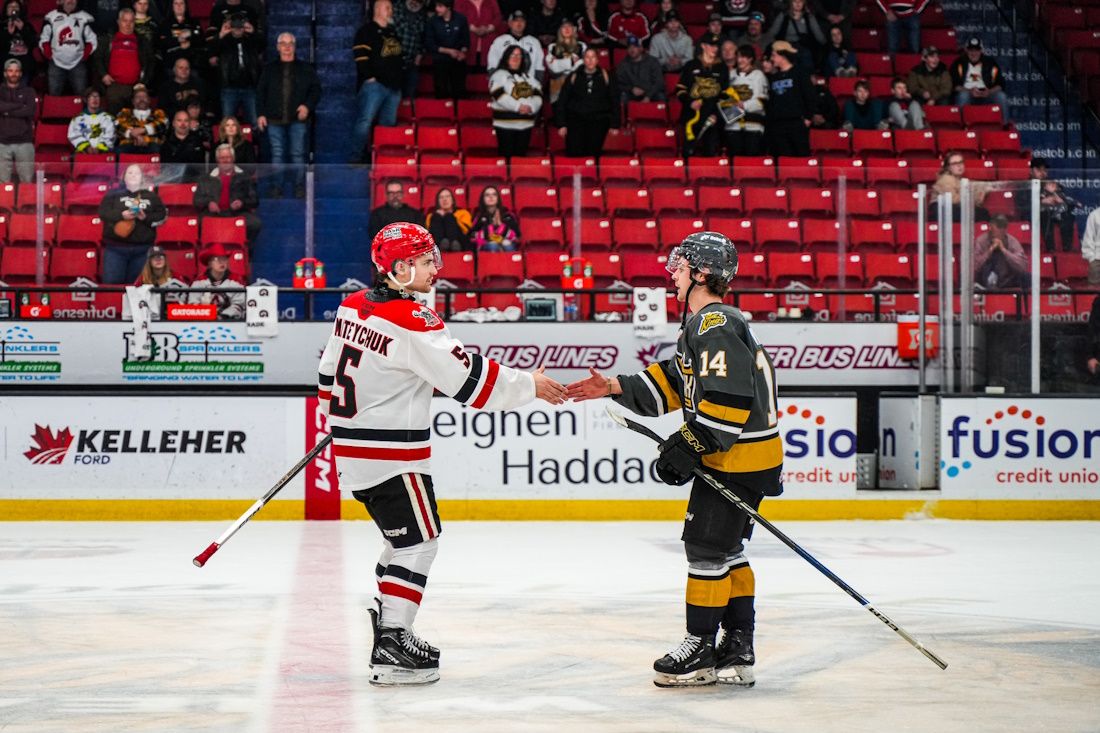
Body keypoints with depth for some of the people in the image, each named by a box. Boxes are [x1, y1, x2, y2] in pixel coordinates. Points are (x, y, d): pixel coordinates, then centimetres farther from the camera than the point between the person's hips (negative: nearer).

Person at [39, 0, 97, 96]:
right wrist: (49, 55, -2)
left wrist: (85, 56, -3)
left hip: (78, 64, 0)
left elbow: (92, 40, 7)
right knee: (54, 95, 0)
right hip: (56, 63, 0)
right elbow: (43, 39, 9)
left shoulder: (85, 18, 4)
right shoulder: (51, 18, 4)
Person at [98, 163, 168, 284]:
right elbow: (103, 212, -3)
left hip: (142, 250, 2)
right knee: (112, 283, -7)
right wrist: (121, 215, -18)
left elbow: (162, 216, 7)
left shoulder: (151, 196, 11)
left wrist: (146, 218, -11)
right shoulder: (114, 194, 5)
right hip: (115, 248, -2)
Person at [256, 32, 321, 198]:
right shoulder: (270, 69, 13)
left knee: (297, 154, -4)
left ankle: (299, 186, 2)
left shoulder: (305, 68, 11)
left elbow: (316, 89, 8)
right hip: (275, 120, 1)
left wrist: (308, 106, -8)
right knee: (277, 154, 0)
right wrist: (261, 114, 2)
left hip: (298, 118, -1)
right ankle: (278, 186, 6)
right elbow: (260, 93, 12)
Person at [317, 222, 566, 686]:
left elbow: (330, 371, 18)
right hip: (391, 454, -9)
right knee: (418, 540, -3)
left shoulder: (353, 307, 8)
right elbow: (468, 378, -17)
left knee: (404, 537, 20)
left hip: (353, 446, 9)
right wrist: (528, 385, -7)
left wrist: (340, 418, 33)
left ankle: (387, 626, 27)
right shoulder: (413, 321, -19)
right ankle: (391, 647, -8)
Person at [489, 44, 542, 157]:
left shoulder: (528, 76, 20)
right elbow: (499, 95, -13)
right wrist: (518, 106, -19)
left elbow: (538, 94, 10)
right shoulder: (499, 75, 2)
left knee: (521, 155, 6)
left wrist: (531, 107, -11)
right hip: (506, 123, -5)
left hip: (526, 123, 5)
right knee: (506, 155, -8)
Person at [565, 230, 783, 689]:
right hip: (737, 455, 11)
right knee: (724, 550, 14)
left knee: (706, 546, -5)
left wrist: (690, 445, -24)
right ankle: (736, 653, 18)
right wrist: (615, 388, 11)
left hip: (739, 457, -11)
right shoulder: (704, 324, 17)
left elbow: (728, 397, -27)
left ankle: (700, 650, 2)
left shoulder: (716, 326, -18)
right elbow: (672, 384, 19)